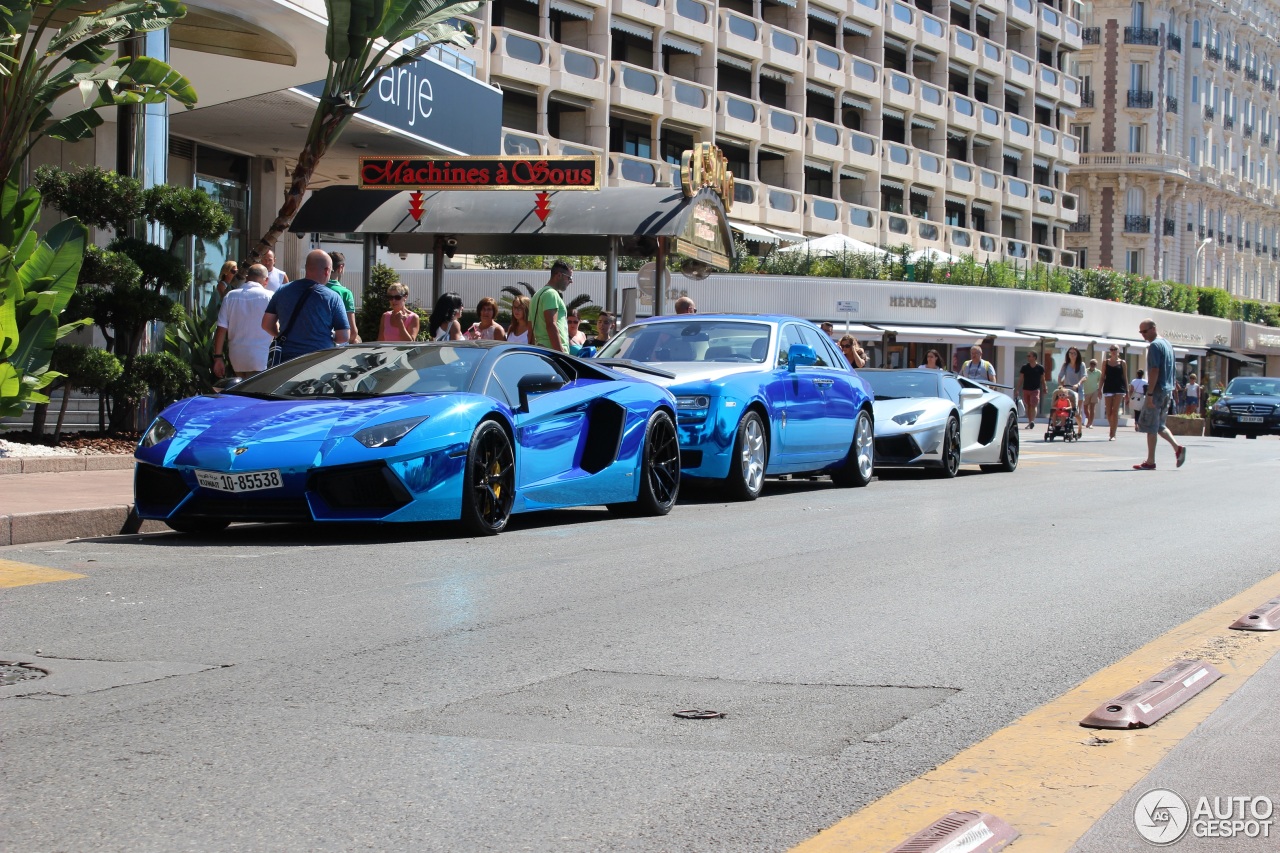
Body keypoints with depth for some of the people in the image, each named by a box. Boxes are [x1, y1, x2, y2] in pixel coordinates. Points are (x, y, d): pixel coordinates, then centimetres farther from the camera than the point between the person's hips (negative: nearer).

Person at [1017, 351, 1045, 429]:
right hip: (1026, 389, 3)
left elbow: (1042, 379, 10)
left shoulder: (1040, 367, 1)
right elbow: (1020, 379, 5)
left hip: (1035, 390, -3)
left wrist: (1044, 388, 11)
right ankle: (1029, 422, 16)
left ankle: (1032, 421, -22)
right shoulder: (1024, 367, 4)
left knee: (1033, 406, -15)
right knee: (1027, 406, 7)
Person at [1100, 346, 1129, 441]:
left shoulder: (1122, 363, 6)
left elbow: (1125, 378, 8)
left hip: (1119, 389, -2)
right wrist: (1100, 389, 2)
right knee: (1109, 412, 3)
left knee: (1115, 412, -9)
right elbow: (1103, 377, 10)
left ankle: (1113, 434, -9)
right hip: (1108, 388, 2)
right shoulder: (1105, 363, 9)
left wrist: (1127, 391, 4)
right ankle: (1111, 431, 22)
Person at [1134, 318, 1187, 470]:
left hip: (1157, 390, -9)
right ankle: (1178, 447, 0)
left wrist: (1150, 394, -20)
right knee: (1159, 425, 16)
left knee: (1151, 426, -3)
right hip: (1168, 390, 9)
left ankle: (1150, 461, -1)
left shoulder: (1154, 346, -13)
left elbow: (1154, 371, -19)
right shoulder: (1168, 344, 16)